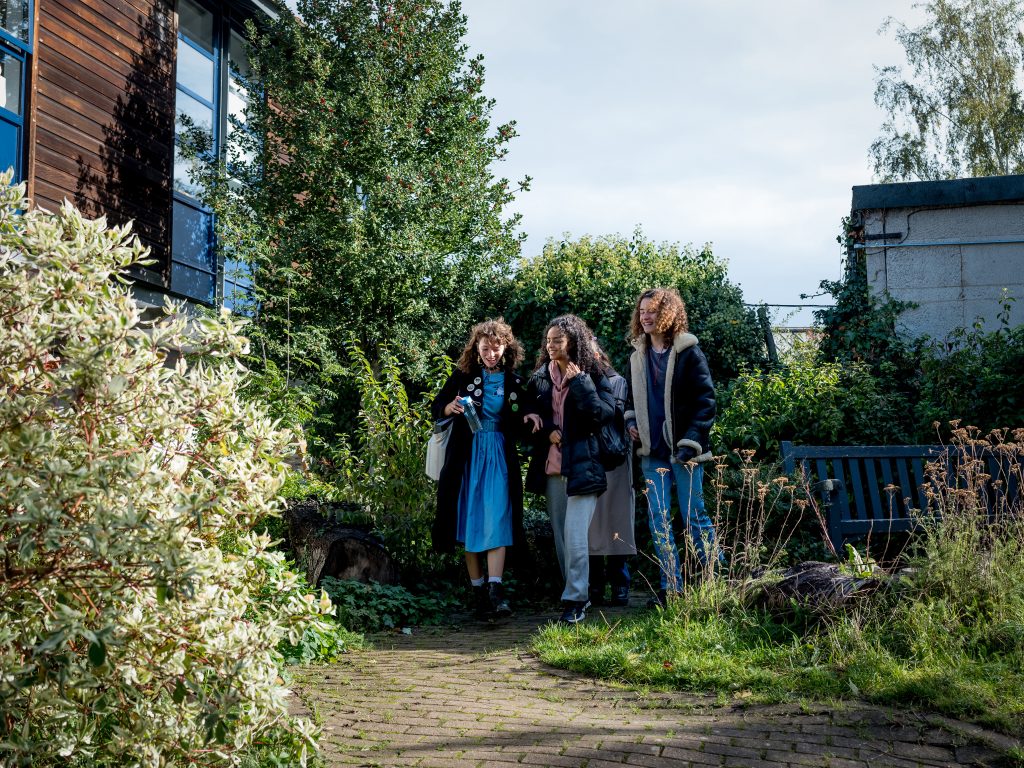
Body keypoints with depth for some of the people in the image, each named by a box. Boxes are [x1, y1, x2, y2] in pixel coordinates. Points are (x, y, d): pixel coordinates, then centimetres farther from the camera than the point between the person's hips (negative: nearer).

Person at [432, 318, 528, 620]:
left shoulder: (515, 383, 8)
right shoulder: (463, 375, 2)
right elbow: (436, 408, 4)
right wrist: (451, 408, -17)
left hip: (499, 458, 0)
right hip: (466, 456, 0)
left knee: (496, 521, -12)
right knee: (471, 522, 2)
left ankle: (495, 591, -20)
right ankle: (478, 592, 9)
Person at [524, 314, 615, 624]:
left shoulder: (592, 376, -2)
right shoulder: (540, 378, 11)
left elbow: (604, 413, -14)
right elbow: (531, 416, 16)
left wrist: (579, 381, -15)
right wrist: (547, 432, -4)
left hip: (582, 467, -5)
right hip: (551, 467, 5)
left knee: (575, 535, -13)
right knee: (560, 537, 8)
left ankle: (575, 601, -9)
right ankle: (577, 595, 19)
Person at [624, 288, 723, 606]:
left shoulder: (688, 352, -6)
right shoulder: (637, 357, 11)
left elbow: (706, 400, -8)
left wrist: (691, 441, -16)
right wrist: (631, 420, 5)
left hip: (684, 449, -5)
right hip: (652, 452, 5)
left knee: (694, 516, 1)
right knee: (658, 520, 2)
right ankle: (670, 587, 8)